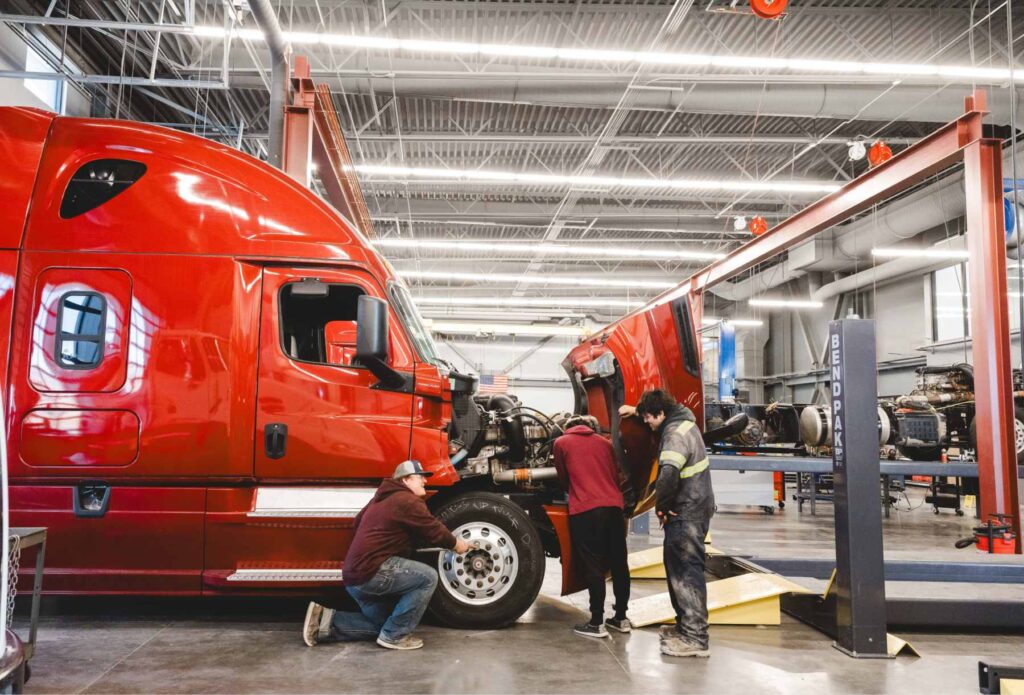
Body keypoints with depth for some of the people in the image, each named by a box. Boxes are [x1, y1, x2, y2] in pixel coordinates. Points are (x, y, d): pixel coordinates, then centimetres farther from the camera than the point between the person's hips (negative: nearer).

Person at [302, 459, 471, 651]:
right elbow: (434, 531, -6)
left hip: (356, 574, 11)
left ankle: (327, 621, 11)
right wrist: (455, 544, 11)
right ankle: (394, 635, -5)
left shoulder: (383, 498, 21)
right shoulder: (408, 501, -10)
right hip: (371, 572, -11)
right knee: (428, 578, -11)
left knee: (382, 624, 22)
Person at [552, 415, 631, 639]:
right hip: (613, 506, 4)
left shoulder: (561, 442, 10)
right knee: (618, 563, 12)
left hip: (585, 510, -4)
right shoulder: (605, 443, 19)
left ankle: (597, 623, 2)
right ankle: (621, 618, 21)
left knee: (593, 567, -1)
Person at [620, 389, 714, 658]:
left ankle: (695, 638, -3)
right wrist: (635, 410, 30)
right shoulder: (682, 417, 9)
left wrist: (660, 506, -23)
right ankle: (685, 626, 29)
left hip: (686, 513, -11)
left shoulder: (676, 434, -22)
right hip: (693, 509, 11)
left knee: (685, 571, -7)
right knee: (678, 567, 18)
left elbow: (668, 474, -37)